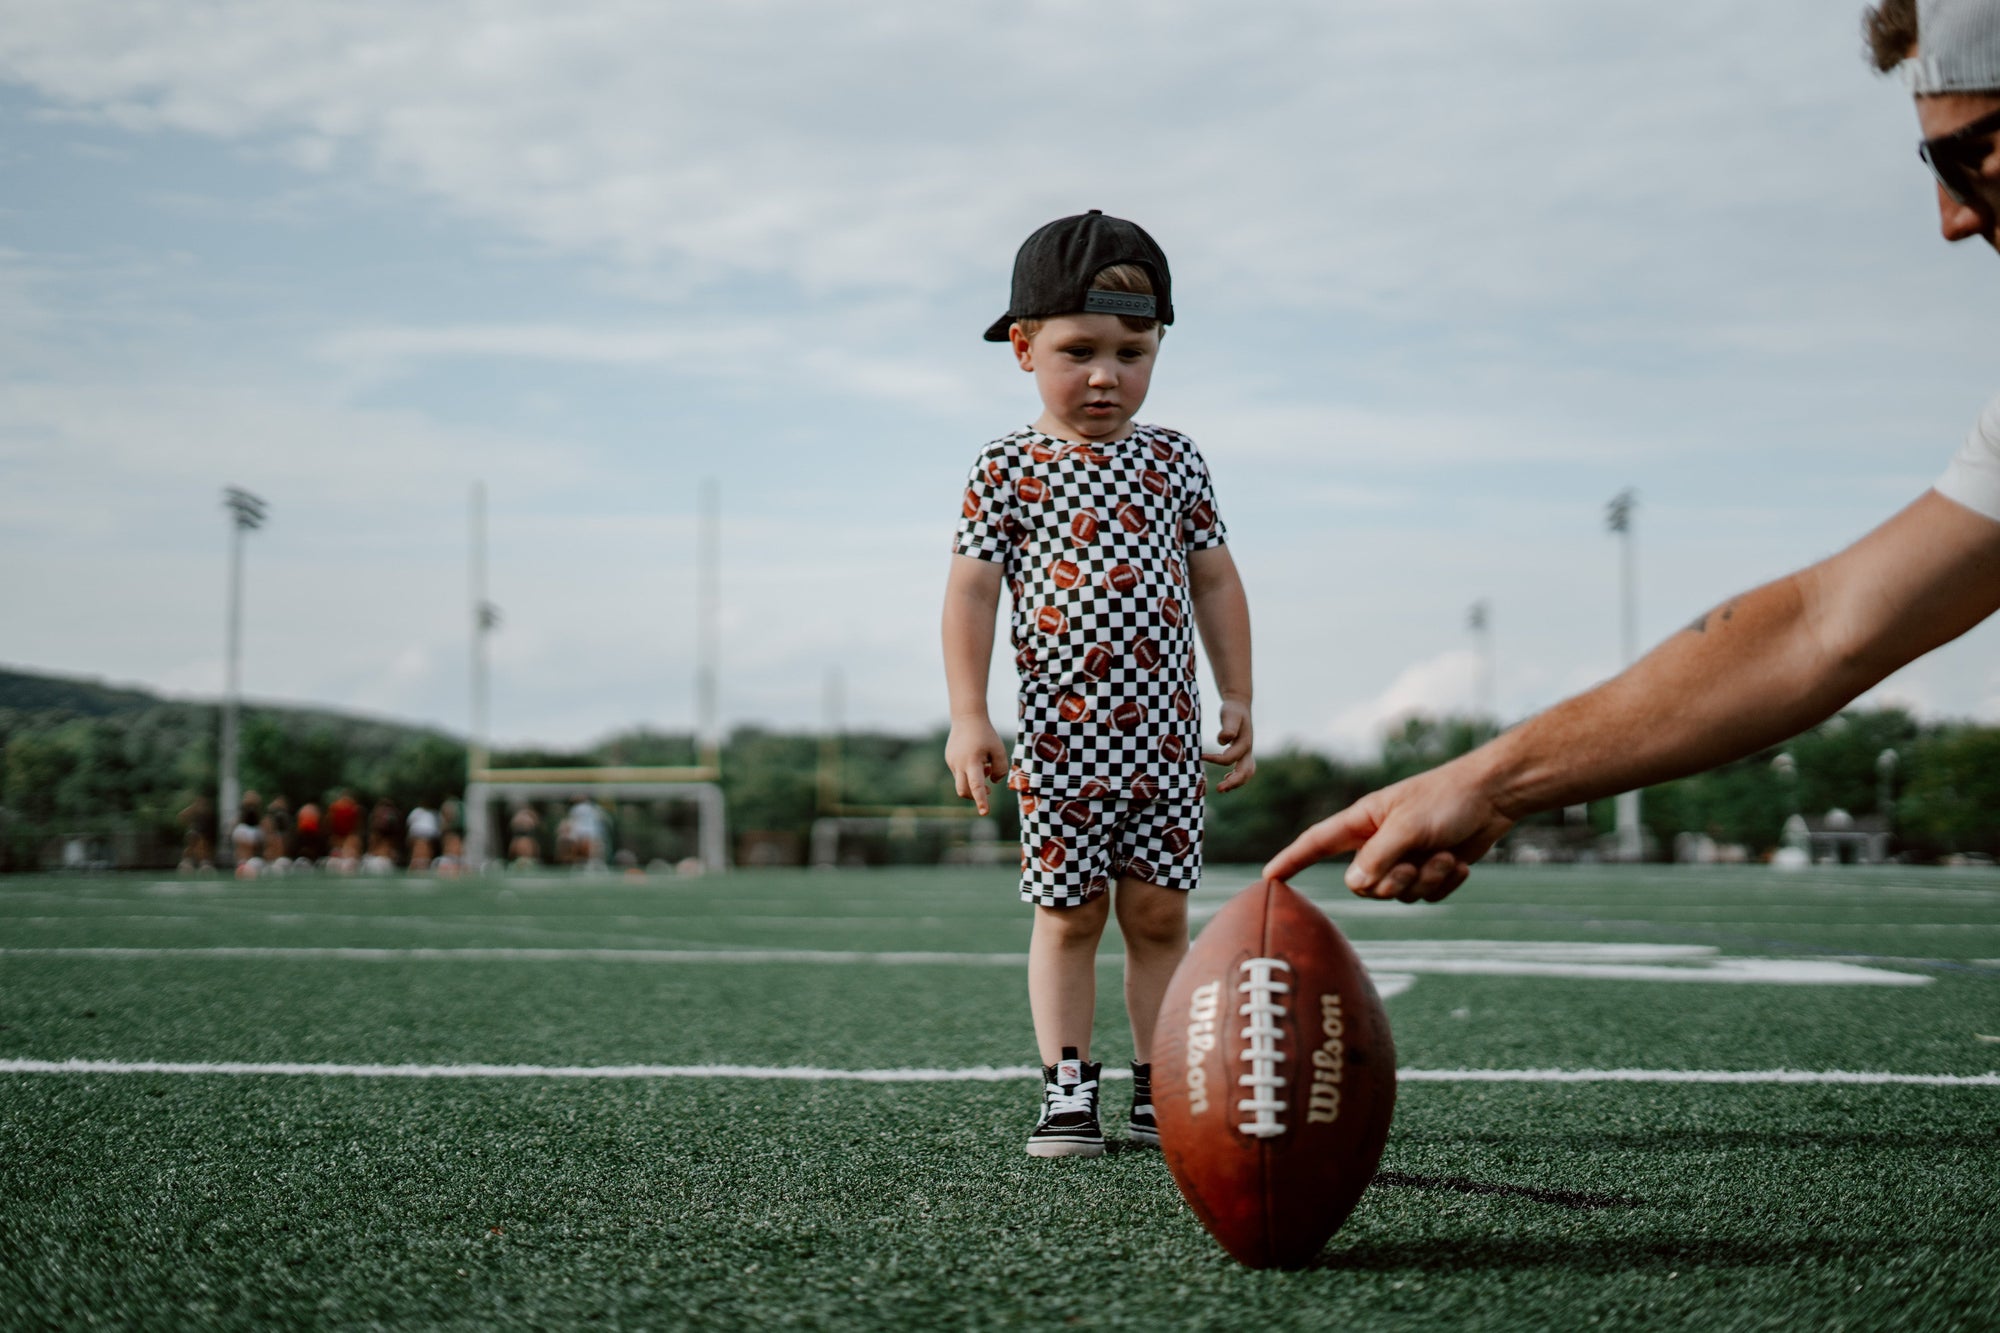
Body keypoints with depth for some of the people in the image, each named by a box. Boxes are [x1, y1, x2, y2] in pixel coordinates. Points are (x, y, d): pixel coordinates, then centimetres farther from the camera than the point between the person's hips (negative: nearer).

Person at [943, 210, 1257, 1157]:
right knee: (1067, 914, 2)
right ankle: (1067, 1089, 8)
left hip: (1164, 729, 3)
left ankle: (1159, 1090, 13)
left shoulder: (1173, 460, 7)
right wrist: (967, 717, -11)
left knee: (1159, 913, 5)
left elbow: (1214, 581, 12)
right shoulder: (1008, 469, -1)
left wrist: (1238, 699, 10)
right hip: (1061, 732, -2)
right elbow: (970, 590, -4)